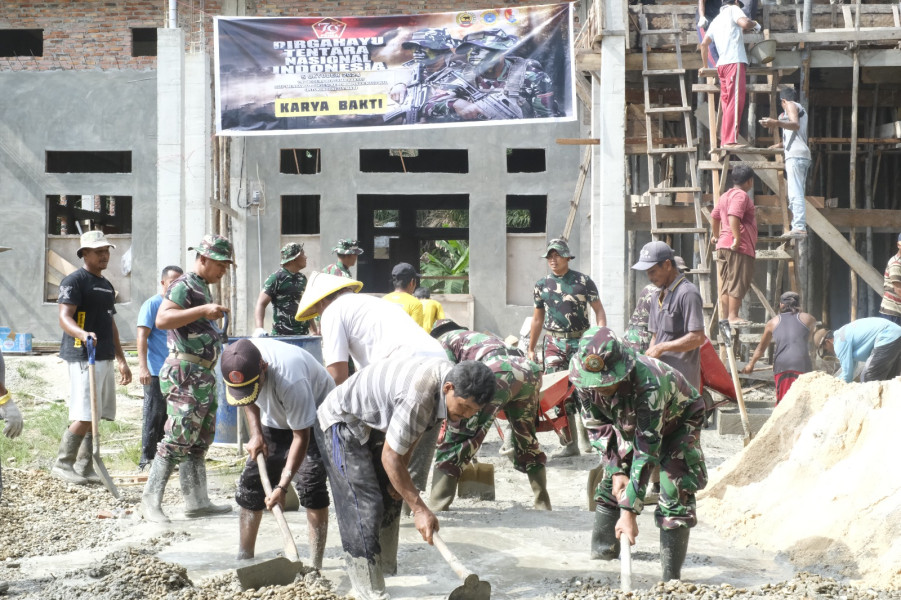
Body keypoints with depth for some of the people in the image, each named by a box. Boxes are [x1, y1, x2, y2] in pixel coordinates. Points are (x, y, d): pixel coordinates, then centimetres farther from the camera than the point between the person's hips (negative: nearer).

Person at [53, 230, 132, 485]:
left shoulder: (106, 285, 21)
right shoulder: (75, 281, -7)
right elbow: (64, 317, -17)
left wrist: (121, 360, 23)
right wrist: (82, 333, -38)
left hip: (105, 358, 9)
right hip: (83, 357, -9)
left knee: (97, 417, 7)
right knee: (84, 416, -13)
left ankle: (84, 468, 12)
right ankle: (62, 464, -4)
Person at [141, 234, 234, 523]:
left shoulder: (203, 288, 19)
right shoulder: (183, 286, -12)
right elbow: (162, 319, -27)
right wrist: (204, 310, -30)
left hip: (203, 375, 10)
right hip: (186, 373, -10)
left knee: (199, 441, 11)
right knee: (178, 439, -11)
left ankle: (197, 501, 15)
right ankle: (150, 500, -6)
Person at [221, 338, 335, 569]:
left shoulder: (290, 381, -42)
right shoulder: (236, 364, -23)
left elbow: (301, 437, -33)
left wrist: (282, 487, -36)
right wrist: (256, 434, -10)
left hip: (316, 419, -6)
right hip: (275, 420, 6)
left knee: (311, 485, -21)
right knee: (251, 482, 0)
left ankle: (315, 566, -16)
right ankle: (244, 559, 8)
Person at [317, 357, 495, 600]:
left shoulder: (451, 375, -11)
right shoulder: (418, 397, -39)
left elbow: (414, 432, 5)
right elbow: (390, 457, -31)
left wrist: (402, 474, 5)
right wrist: (420, 510, -27)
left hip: (375, 422, 10)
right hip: (343, 422, -9)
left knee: (391, 498, 13)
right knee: (365, 505, -14)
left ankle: (385, 568, 25)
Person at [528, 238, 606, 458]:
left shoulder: (583, 281, -1)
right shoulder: (541, 285, 10)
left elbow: (599, 311, 1)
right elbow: (538, 318, 17)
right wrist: (531, 349, 17)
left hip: (581, 342, -3)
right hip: (554, 344, 3)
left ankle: (587, 438, 4)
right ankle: (570, 444, 4)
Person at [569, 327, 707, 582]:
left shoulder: (648, 385, -45)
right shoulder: (586, 382, -26)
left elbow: (646, 451, -43)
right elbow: (601, 427, -7)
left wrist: (629, 511, -43)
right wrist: (616, 471, -17)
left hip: (678, 420, -6)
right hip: (631, 425, 6)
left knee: (675, 493, -17)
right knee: (609, 483, 2)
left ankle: (672, 577, -13)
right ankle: (602, 552, 18)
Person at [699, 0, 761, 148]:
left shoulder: (716, 20, 25)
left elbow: (704, 43, 22)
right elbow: (744, 23, -15)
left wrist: (704, 65, 31)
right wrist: (754, 24, 5)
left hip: (722, 64, 8)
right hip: (735, 61, -8)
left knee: (727, 103, 9)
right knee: (735, 102, -14)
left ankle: (724, 141, 6)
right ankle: (730, 140, -22)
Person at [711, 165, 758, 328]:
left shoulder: (725, 196, 19)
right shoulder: (741, 195, -10)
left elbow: (714, 216, 27)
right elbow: (733, 217, -25)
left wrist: (716, 235, 39)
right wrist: (737, 238, -25)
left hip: (723, 245, 10)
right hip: (740, 247, -10)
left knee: (726, 283, 11)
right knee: (738, 282, -8)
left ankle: (724, 315, 13)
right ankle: (733, 316, -9)